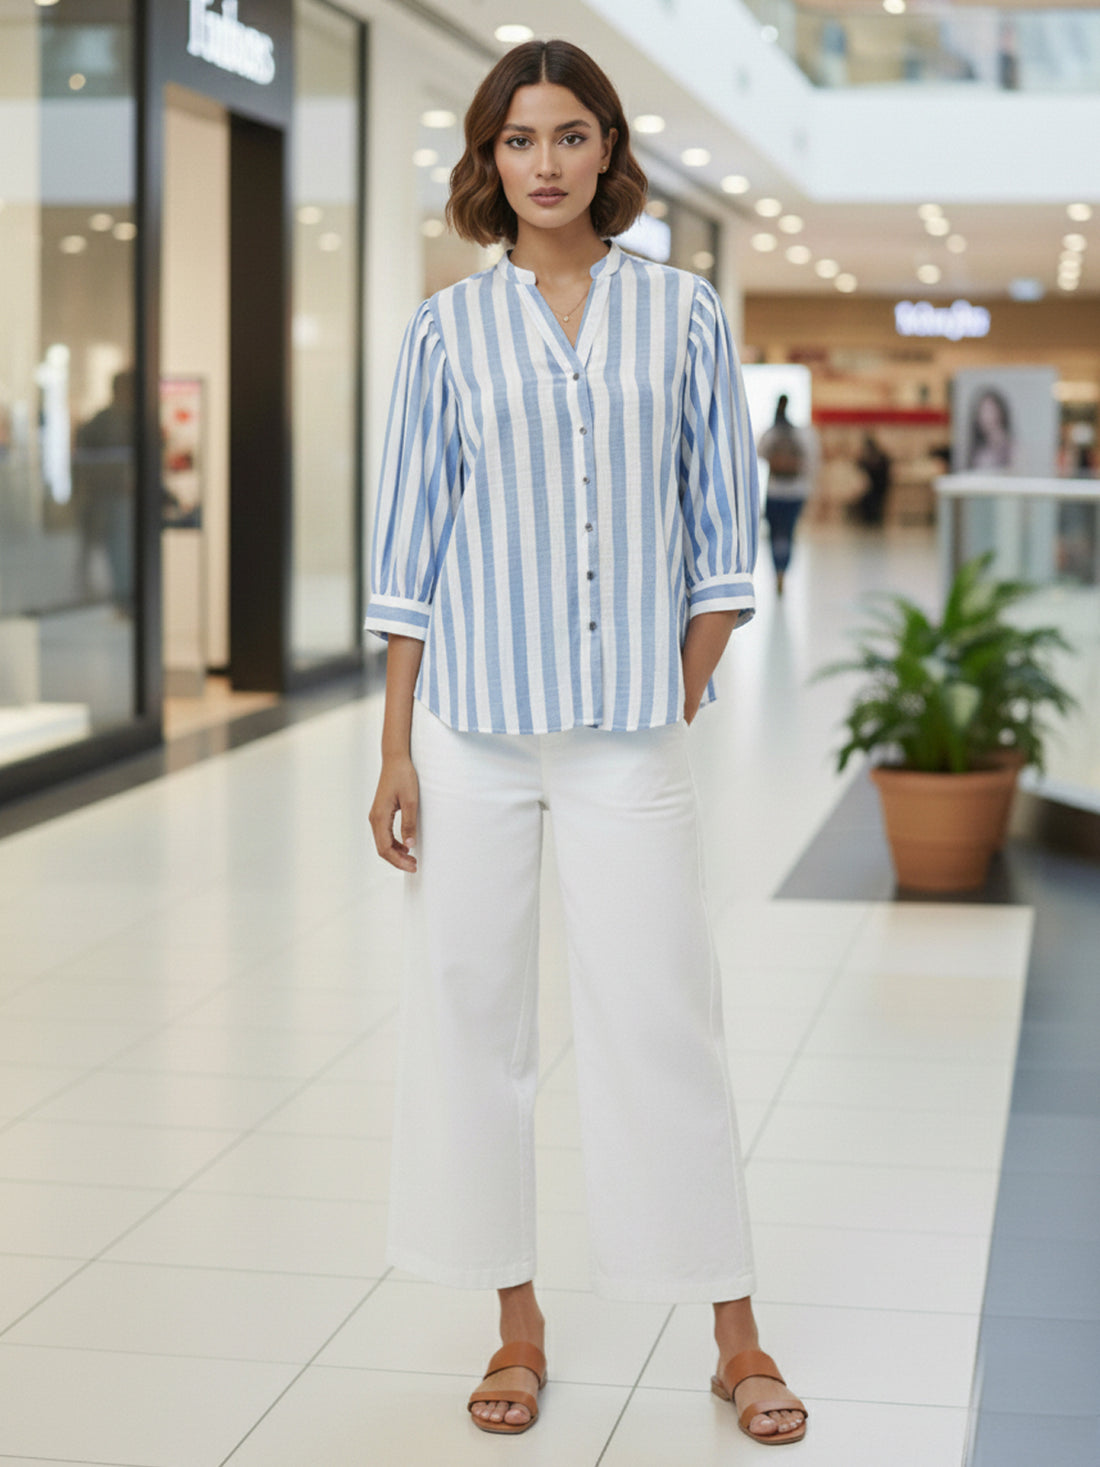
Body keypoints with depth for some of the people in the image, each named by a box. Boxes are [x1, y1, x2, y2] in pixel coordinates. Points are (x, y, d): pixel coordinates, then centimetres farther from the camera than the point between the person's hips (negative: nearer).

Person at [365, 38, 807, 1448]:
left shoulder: (682, 313, 4)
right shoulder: (447, 330, 5)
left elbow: (723, 531, 7)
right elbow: (409, 548, 5)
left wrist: (683, 700, -1)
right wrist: (394, 750, 0)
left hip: (629, 734, -1)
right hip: (474, 726, 1)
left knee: (660, 1020, 0)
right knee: (471, 1007, 5)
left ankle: (737, 1339, 11)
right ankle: (517, 1320, 20)